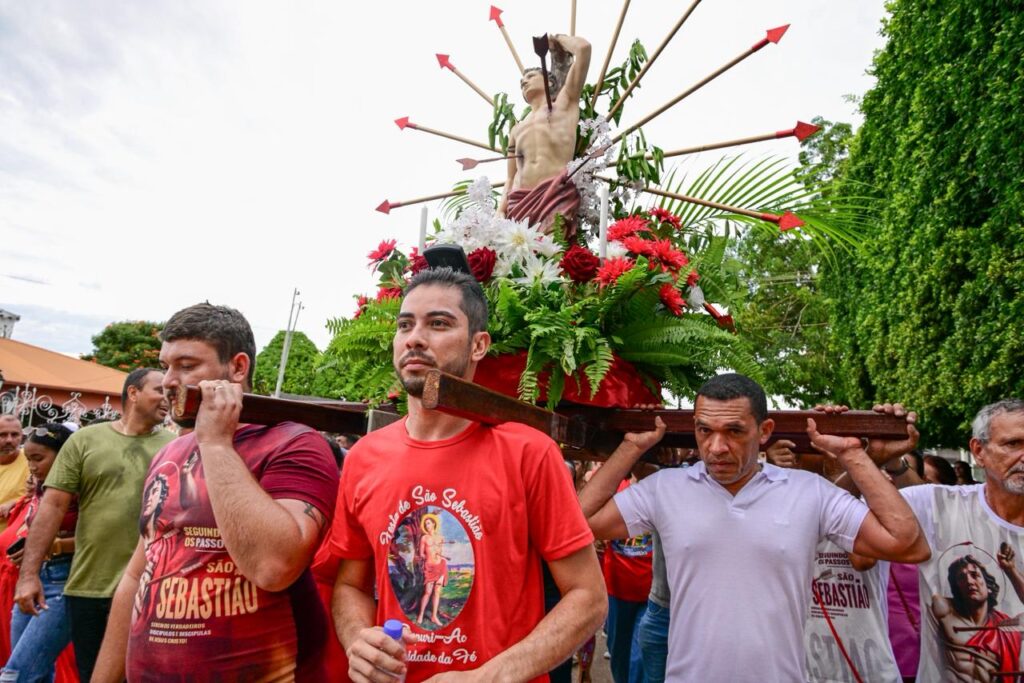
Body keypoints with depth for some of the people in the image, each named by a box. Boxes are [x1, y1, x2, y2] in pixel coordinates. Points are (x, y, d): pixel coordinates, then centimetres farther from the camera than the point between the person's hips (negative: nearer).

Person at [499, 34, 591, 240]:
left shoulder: (564, 104, 18)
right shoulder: (516, 129, 30)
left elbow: (583, 47, 9)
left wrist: (557, 39, 29)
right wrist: (500, 211, 7)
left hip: (558, 194, -4)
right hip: (520, 200, 4)